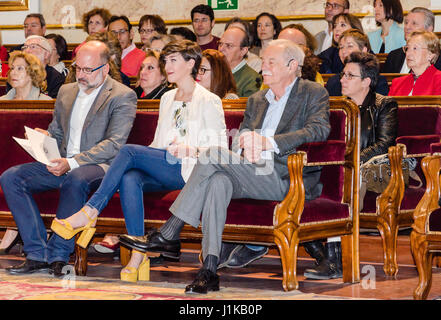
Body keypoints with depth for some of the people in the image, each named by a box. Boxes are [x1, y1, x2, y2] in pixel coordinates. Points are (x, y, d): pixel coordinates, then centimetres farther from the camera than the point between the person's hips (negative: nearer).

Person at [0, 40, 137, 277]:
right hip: (63, 165, 7)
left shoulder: (123, 96, -3)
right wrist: (45, 138, 0)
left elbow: (114, 144, -13)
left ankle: (58, 255, -29)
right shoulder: (66, 91, 19)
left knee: (75, 179, -41)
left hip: (99, 166, -6)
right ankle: (37, 254, -21)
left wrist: (72, 163, -23)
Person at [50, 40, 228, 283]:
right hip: (162, 168, 6)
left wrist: (192, 149, -19)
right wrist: (145, 157, 7)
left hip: (190, 171, -6)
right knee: (129, 179, -31)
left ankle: (89, 212, -26)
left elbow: (220, 148, -2)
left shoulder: (209, 101, 5)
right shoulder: (167, 99, 27)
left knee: (129, 151, -27)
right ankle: (137, 255, -38)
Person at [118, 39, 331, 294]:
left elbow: (319, 130, -12)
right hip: (252, 175, 6)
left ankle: (168, 235, -21)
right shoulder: (257, 100, 28)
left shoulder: (314, 94, 8)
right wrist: (245, 142, -9)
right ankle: (209, 269, -36)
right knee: (219, 181, -30)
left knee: (213, 156, -23)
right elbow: (239, 143, 19)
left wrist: (269, 142, -24)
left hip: (288, 178, -6)